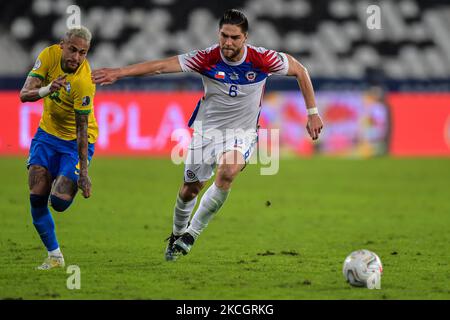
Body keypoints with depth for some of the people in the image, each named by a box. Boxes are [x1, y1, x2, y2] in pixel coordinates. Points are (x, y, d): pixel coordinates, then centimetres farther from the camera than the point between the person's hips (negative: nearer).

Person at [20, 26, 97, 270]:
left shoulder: (84, 83, -29)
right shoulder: (49, 55, -14)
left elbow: (82, 129, -26)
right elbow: (24, 94, -17)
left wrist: (83, 172, -27)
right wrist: (47, 90, -39)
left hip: (76, 141, -4)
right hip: (47, 133, 4)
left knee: (59, 202, -17)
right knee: (37, 197, -9)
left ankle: (67, 184, 21)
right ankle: (54, 256, 5)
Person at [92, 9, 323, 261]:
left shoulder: (261, 59, -17)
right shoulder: (206, 59, -18)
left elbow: (300, 70, -2)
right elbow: (162, 66, -23)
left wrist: (313, 113, -2)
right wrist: (119, 72, -32)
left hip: (242, 133, -1)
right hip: (207, 129, 1)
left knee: (227, 172, -31)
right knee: (190, 189, 8)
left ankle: (192, 233, -17)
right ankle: (177, 235, 39)